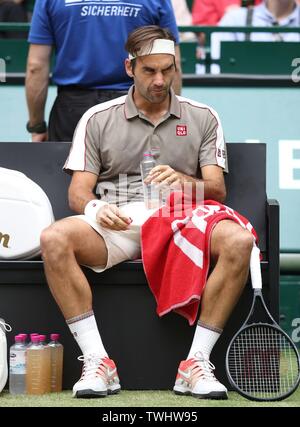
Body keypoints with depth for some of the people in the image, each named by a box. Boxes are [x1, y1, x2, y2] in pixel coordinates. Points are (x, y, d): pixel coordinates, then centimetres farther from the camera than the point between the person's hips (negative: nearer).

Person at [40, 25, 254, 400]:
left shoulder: (202, 118, 16)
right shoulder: (97, 119, 14)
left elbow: (217, 190, 8)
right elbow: (78, 192, 7)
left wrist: (183, 181, -15)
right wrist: (94, 208, -18)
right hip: (115, 224, 0)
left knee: (238, 240, -32)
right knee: (54, 239, -31)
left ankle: (196, 363, -26)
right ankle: (97, 363, -27)